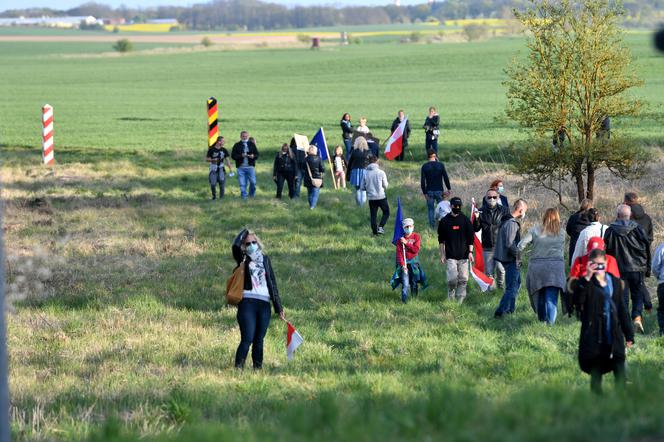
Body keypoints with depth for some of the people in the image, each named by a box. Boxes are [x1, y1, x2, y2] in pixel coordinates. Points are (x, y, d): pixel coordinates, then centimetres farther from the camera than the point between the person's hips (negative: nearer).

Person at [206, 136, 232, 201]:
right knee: (213, 184, -7)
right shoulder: (211, 150, -5)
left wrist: (230, 168, 2)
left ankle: (221, 197, 9)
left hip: (221, 169, 3)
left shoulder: (224, 150, 5)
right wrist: (213, 160, -19)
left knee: (222, 184, -2)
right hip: (213, 169, -3)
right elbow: (206, 159, 0)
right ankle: (214, 196, 16)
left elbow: (227, 159, 9)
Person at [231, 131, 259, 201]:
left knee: (253, 182, -5)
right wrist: (241, 156, -17)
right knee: (242, 184, -1)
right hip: (241, 167, -1)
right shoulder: (237, 145, 6)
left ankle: (251, 196, 15)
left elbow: (257, 155, 10)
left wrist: (253, 156, -14)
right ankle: (244, 198, 6)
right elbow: (233, 155, 0)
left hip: (250, 167, 1)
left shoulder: (252, 144, 11)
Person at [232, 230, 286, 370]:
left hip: (264, 305, 3)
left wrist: (279, 308, 12)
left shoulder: (265, 259, 17)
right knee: (247, 339, -13)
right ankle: (238, 368, -11)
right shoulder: (243, 259, 9)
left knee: (259, 340, 5)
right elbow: (235, 246, -12)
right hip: (247, 302, -3)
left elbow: (272, 283, 16)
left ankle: (258, 368, 11)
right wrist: (245, 232, 5)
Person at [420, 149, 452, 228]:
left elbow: (422, 181, -8)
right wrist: (449, 189, 7)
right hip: (439, 190, 0)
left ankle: (432, 225, 7)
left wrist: (424, 192, -2)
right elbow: (446, 178, -4)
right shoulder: (440, 165, -7)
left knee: (431, 209, 8)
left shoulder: (424, 166, -6)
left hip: (429, 191, 0)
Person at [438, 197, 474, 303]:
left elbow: (470, 237, 7)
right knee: (452, 278, -12)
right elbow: (441, 240, 8)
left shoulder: (465, 220, 5)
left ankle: (460, 300, 9)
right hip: (450, 256, -1)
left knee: (463, 279, 0)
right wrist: (442, 255, 4)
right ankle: (451, 298, 8)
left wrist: (470, 252, -1)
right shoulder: (444, 221, 4)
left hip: (463, 255, 1)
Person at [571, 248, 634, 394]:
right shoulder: (585, 283, 0)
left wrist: (629, 334, 12)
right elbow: (577, 301, -20)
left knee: (620, 375, -4)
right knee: (596, 374, 3)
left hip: (615, 337, 3)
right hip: (594, 337, -3)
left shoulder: (615, 282, 11)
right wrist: (586, 278, -24)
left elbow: (622, 310, 14)